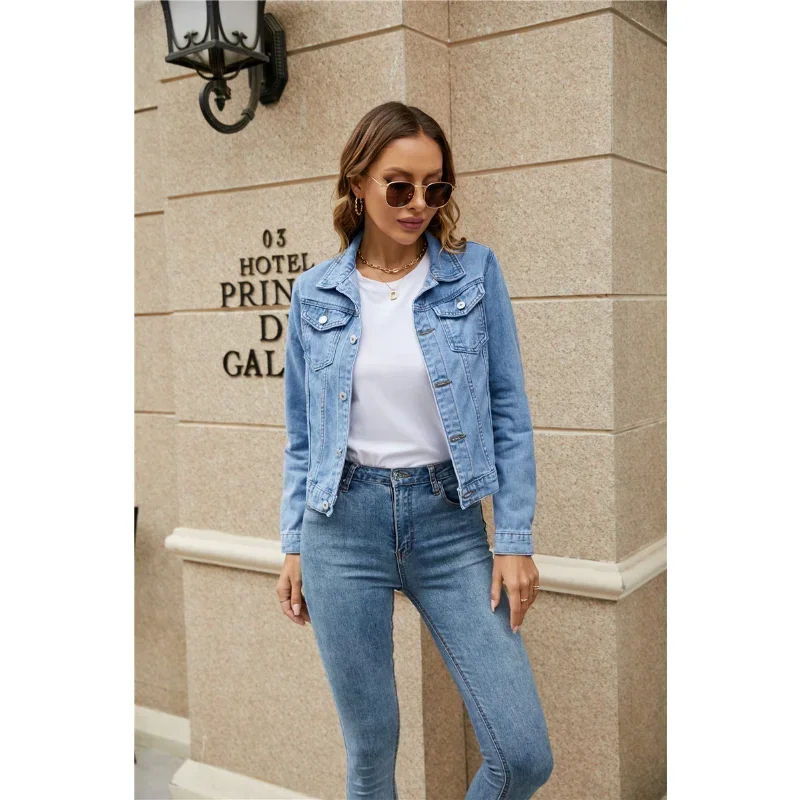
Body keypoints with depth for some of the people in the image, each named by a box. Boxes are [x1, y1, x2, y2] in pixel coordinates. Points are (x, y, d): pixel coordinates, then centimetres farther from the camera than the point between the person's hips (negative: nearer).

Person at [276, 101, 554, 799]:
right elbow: (303, 435, 10)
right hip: (345, 525, 1)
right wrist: (293, 547, 9)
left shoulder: (475, 271, 0)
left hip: (449, 521, 0)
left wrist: (515, 540, -4)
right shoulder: (315, 293, 4)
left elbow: (509, 414, 0)